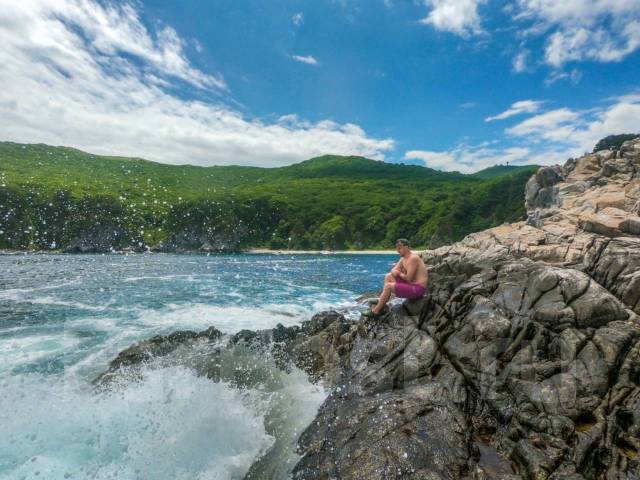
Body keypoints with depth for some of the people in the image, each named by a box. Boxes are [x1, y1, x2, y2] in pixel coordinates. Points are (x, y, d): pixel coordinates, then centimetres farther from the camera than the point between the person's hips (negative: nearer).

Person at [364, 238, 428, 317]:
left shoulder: (413, 258, -19)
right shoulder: (403, 258, 10)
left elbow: (408, 278, -24)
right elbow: (393, 270, 12)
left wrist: (399, 273, -5)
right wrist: (395, 271, -12)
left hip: (418, 288, -10)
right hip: (411, 284, 10)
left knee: (388, 286, -18)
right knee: (388, 276, 10)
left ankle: (376, 311, -5)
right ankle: (382, 303, 6)